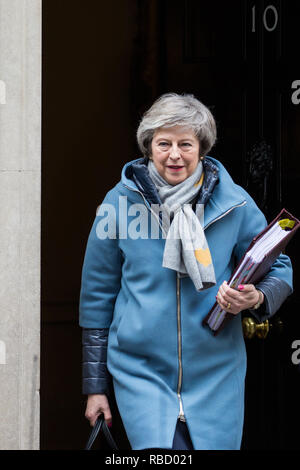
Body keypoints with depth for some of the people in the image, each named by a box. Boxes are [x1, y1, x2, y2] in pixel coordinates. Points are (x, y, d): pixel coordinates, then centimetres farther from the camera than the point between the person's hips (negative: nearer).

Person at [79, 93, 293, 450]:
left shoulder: (234, 203, -2)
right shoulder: (120, 202, -1)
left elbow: (280, 269, 8)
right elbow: (97, 293, 6)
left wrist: (257, 298, -18)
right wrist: (95, 385, 7)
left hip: (215, 376, 2)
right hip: (140, 372, -1)